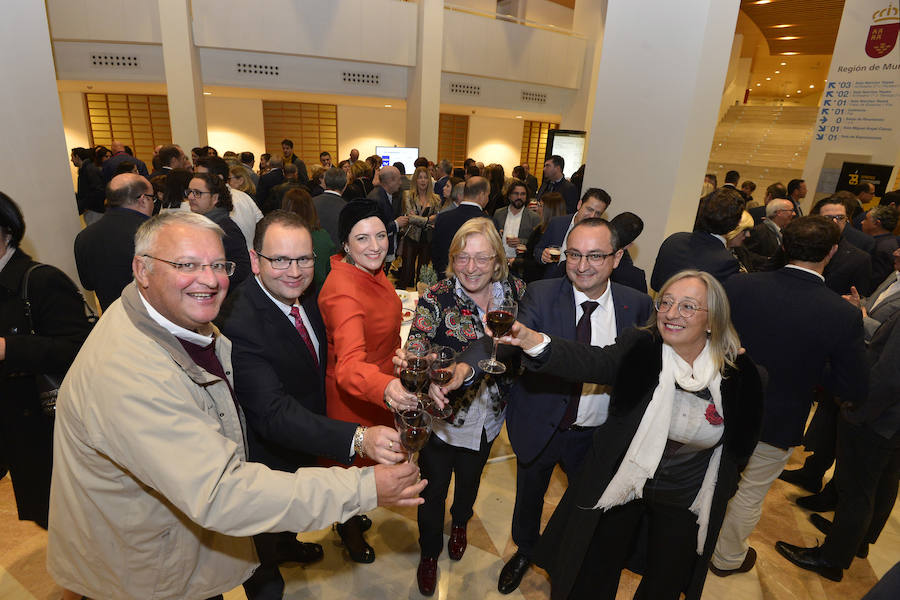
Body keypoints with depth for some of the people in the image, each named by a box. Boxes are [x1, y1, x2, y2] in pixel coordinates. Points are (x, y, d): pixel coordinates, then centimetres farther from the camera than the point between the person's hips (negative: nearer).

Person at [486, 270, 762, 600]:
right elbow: (592, 361, -37)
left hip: (684, 502, 1)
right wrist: (533, 341, -53)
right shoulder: (640, 349, -18)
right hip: (621, 485, -1)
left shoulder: (738, 373, -13)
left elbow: (741, 448, 1)